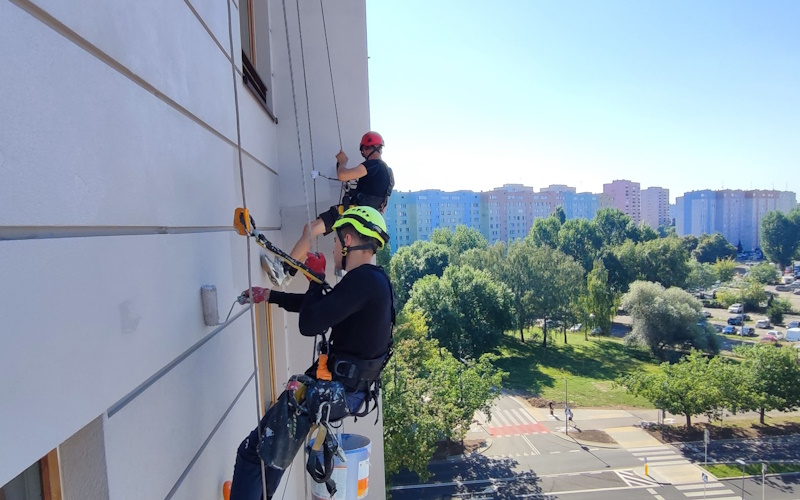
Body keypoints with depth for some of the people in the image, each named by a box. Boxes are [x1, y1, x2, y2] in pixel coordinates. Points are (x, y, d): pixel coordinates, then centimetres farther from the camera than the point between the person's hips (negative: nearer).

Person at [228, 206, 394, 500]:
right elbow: (320, 305, 19)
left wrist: (317, 278, -8)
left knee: (253, 451, 1)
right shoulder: (374, 280, 8)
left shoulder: (363, 281, -24)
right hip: (350, 389, 11)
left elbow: (309, 324, -25)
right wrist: (269, 295, 23)